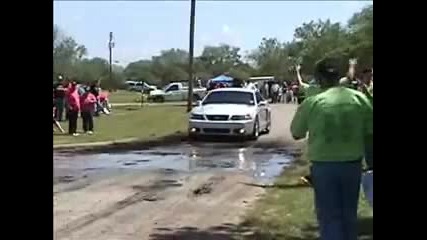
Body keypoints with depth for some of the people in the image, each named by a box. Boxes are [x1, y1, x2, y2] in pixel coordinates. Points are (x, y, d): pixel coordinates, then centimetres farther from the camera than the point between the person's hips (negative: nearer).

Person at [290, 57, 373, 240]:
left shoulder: (311, 103, -10)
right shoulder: (359, 98, -4)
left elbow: (296, 134, 3)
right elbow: (369, 132, 0)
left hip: (324, 165, -2)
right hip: (352, 163, 3)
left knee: (329, 216, 7)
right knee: (349, 215, 18)